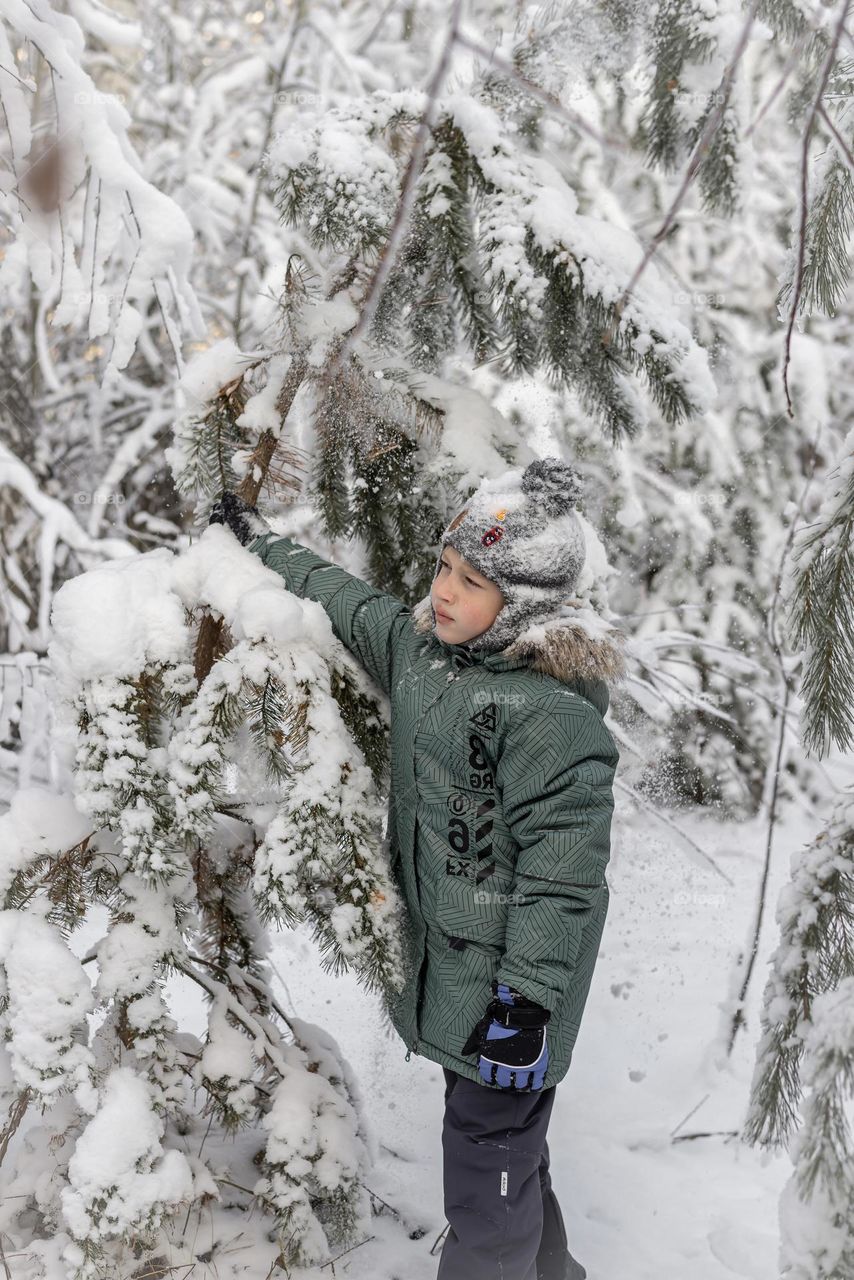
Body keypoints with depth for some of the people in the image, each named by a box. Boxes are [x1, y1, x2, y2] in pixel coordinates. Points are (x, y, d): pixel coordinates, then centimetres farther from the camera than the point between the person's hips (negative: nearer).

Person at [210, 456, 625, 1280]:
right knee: (500, 1127, 23)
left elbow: (561, 871, -24)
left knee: (489, 1140, 2)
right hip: (444, 955, 9)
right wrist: (260, 541, 28)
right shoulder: (420, 646, 1)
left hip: (509, 972, -9)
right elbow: (346, 602, 19)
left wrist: (525, 997, -23)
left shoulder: (553, 714, -25)